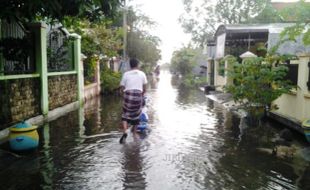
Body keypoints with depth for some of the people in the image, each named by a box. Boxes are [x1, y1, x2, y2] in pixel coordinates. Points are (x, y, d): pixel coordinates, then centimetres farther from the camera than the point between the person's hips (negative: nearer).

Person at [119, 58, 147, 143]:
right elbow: (144, 88, 5)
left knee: (125, 115, 9)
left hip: (128, 95, 0)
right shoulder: (142, 74, 5)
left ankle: (125, 132, -11)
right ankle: (134, 132, 27)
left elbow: (122, 88, 3)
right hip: (138, 95, 1)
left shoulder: (126, 74, 3)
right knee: (136, 115, 16)